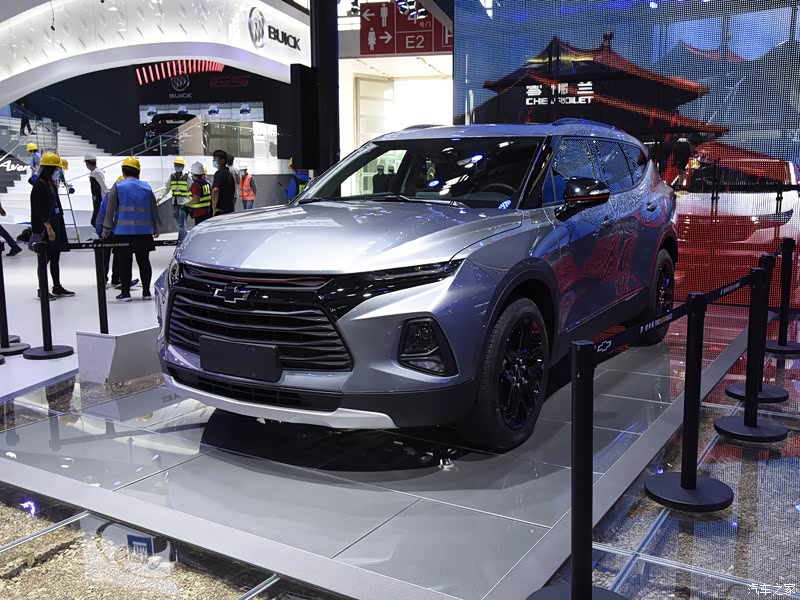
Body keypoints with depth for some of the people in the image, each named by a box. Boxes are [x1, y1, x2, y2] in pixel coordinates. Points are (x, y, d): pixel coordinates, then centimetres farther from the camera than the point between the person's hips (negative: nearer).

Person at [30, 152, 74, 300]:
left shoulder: (52, 184, 14)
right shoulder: (39, 185, -14)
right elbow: (40, 210, -19)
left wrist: (59, 227, 19)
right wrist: (48, 228, -22)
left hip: (56, 226, 9)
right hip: (45, 229, -9)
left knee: (55, 258, 13)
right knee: (45, 258, -3)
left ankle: (57, 287, 21)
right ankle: (42, 290, 5)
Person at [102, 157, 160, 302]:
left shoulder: (118, 187, -1)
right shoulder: (147, 188, 9)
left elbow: (110, 210, -3)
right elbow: (154, 210, 15)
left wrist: (106, 227, 4)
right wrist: (156, 227, 25)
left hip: (123, 232, -3)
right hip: (144, 232, 3)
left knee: (125, 263, 1)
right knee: (144, 261, 8)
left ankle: (125, 293, 3)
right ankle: (146, 292, 11)